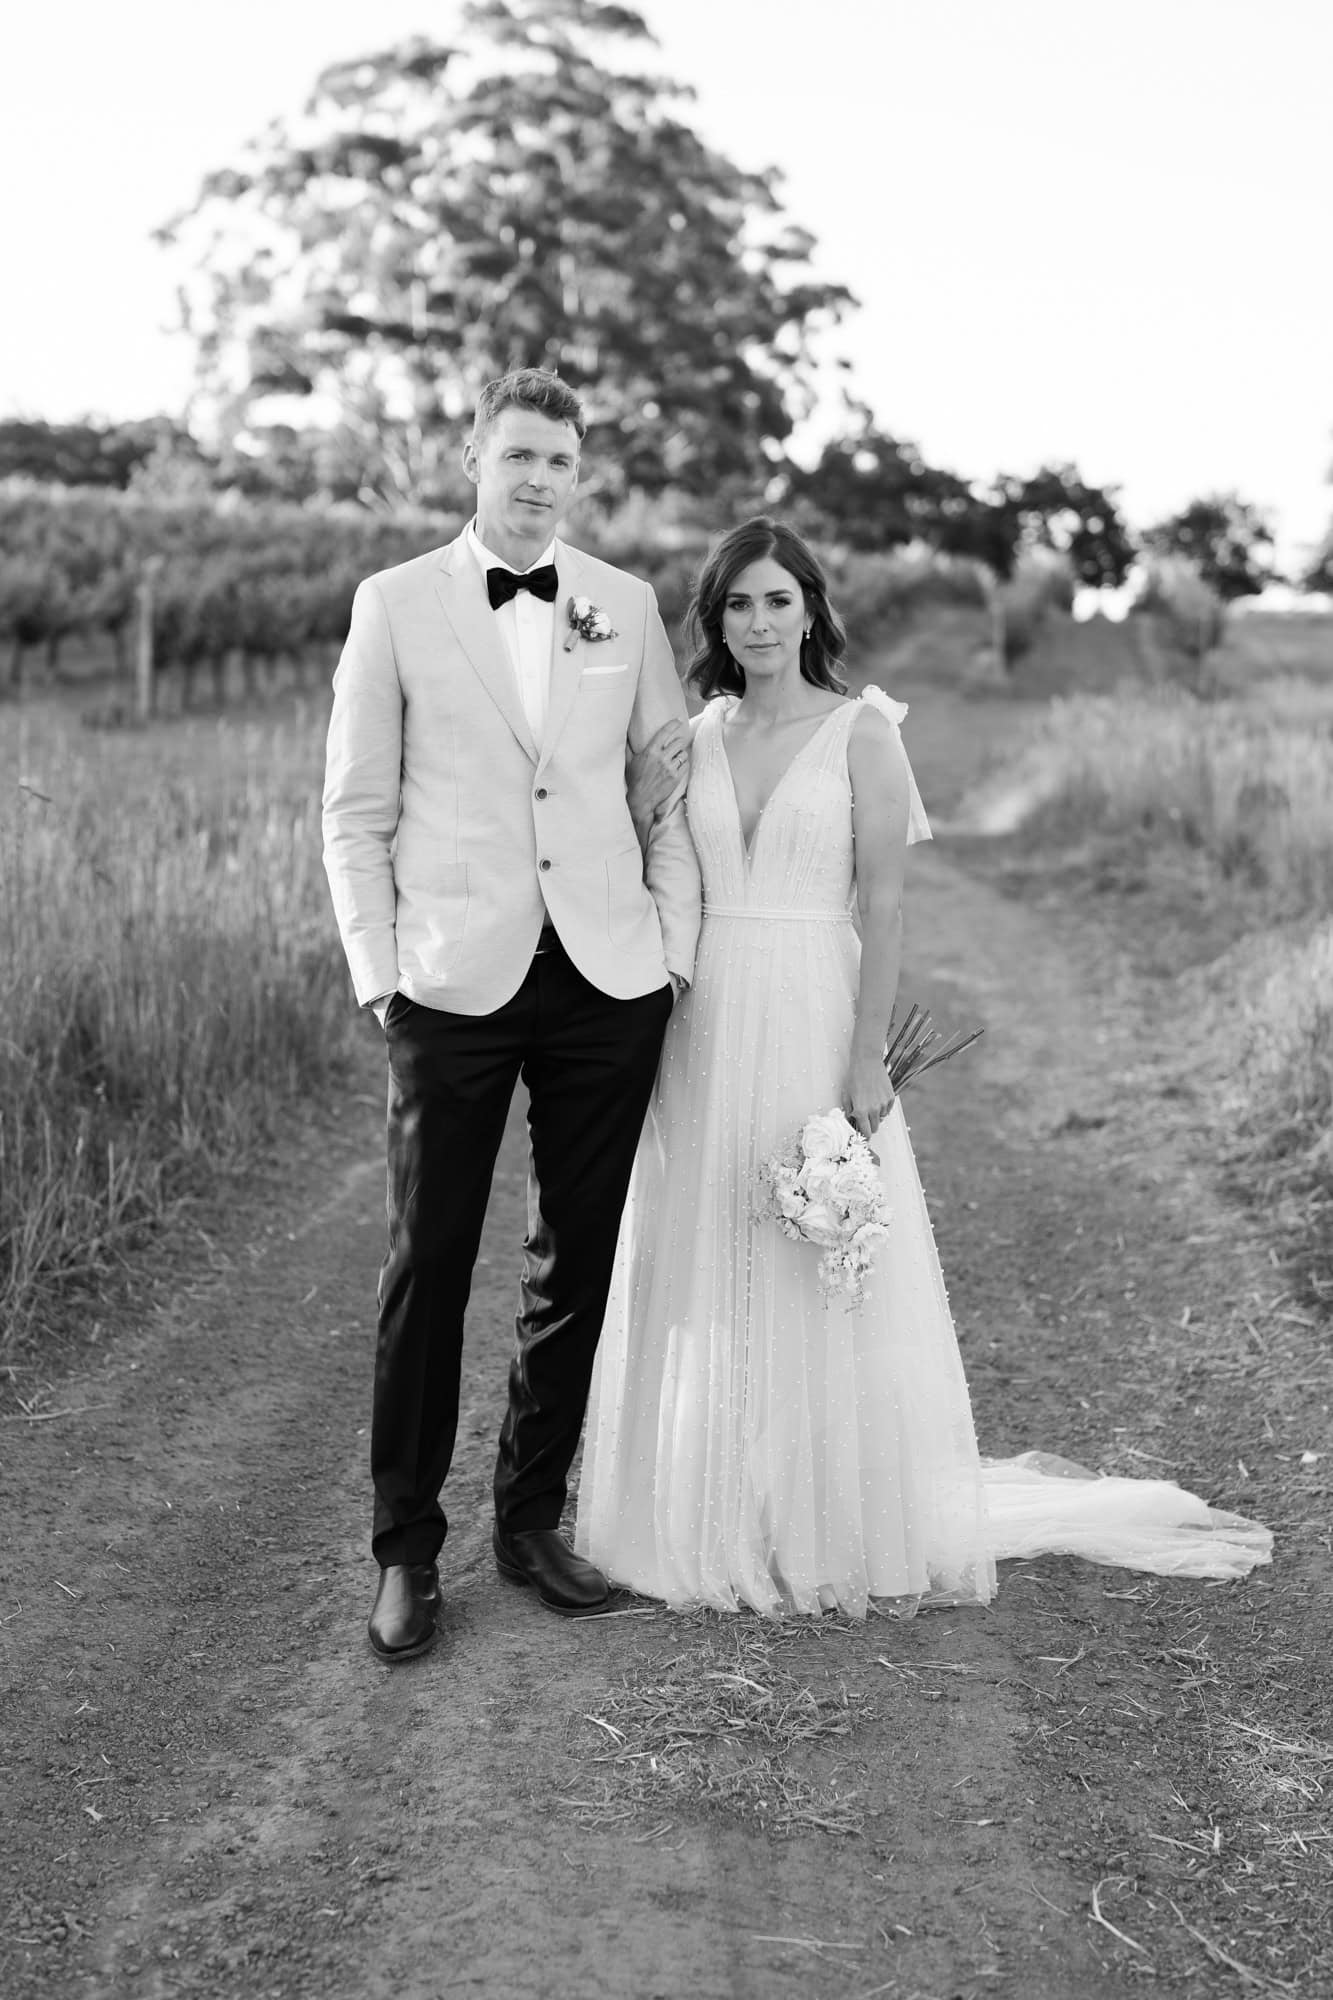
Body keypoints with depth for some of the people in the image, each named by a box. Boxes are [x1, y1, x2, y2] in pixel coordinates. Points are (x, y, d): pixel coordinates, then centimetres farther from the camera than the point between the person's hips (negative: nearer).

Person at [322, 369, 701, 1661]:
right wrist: (377, 973, -5)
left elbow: (670, 790, 11)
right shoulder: (396, 605, 4)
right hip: (455, 981, -2)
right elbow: (355, 813, 3)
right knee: (427, 1265, 1)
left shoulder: (625, 607, 10)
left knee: (579, 1264, 9)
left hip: (608, 977, 3)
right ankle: (406, 1550, 14)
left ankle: (531, 1518, 25)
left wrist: (677, 950, 2)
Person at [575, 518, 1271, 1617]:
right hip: (706, 1028, 4)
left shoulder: (861, 731, -4)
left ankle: (841, 1530, 19)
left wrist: (867, 1058, -13)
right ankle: (718, 1520, 24)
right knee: (706, 1282, 9)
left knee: (826, 1282, 3)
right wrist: (641, 801, -6)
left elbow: (882, 906, -8)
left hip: (814, 1021, -4)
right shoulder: (694, 736, 9)